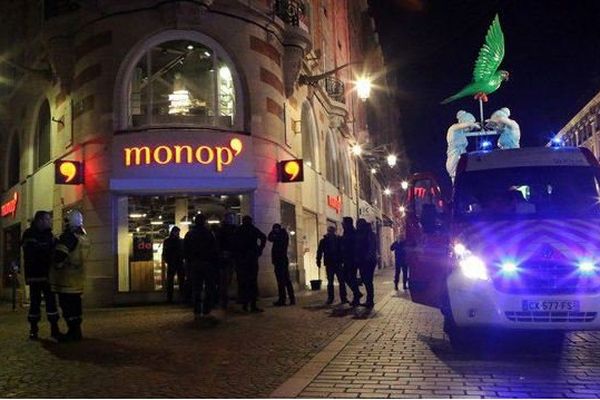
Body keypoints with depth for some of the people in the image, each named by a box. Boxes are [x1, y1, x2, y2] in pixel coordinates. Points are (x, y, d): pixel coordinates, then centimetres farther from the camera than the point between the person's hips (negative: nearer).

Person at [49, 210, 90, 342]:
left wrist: (57, 267, -8)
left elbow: (60, 255, -21)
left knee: (67, 304, -5)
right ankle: (76, 331, 19)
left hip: (66, 276, -8)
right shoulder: (84, 237, 13)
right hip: (79, 275, 9)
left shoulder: (68, 236, -14)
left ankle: (73, 332, -5)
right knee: (75, 302, 14)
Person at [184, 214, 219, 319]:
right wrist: (215, 262, -3)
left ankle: (197, 311, 9)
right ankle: (206, 310, 1)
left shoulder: (189, 234, 6)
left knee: (196, 287, 9)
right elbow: (214, 250, -11)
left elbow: (185, 251, 8)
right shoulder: (208, 233, -9)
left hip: (194, 264, 4)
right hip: (207, 263, -4)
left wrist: (189, 262, 14)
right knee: (209, 287, 4)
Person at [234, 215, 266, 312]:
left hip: (241, 258, 4)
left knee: (244, 280, 11)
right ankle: (253, 305, -11)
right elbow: (263, 237, -9)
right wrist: (260, 249, -1)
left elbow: (235, 244, 5)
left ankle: (244, 304, 12)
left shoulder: (238, 231, 11)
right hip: (252, 257, -4)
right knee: (253, 281, -5)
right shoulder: (252, 229, 2)